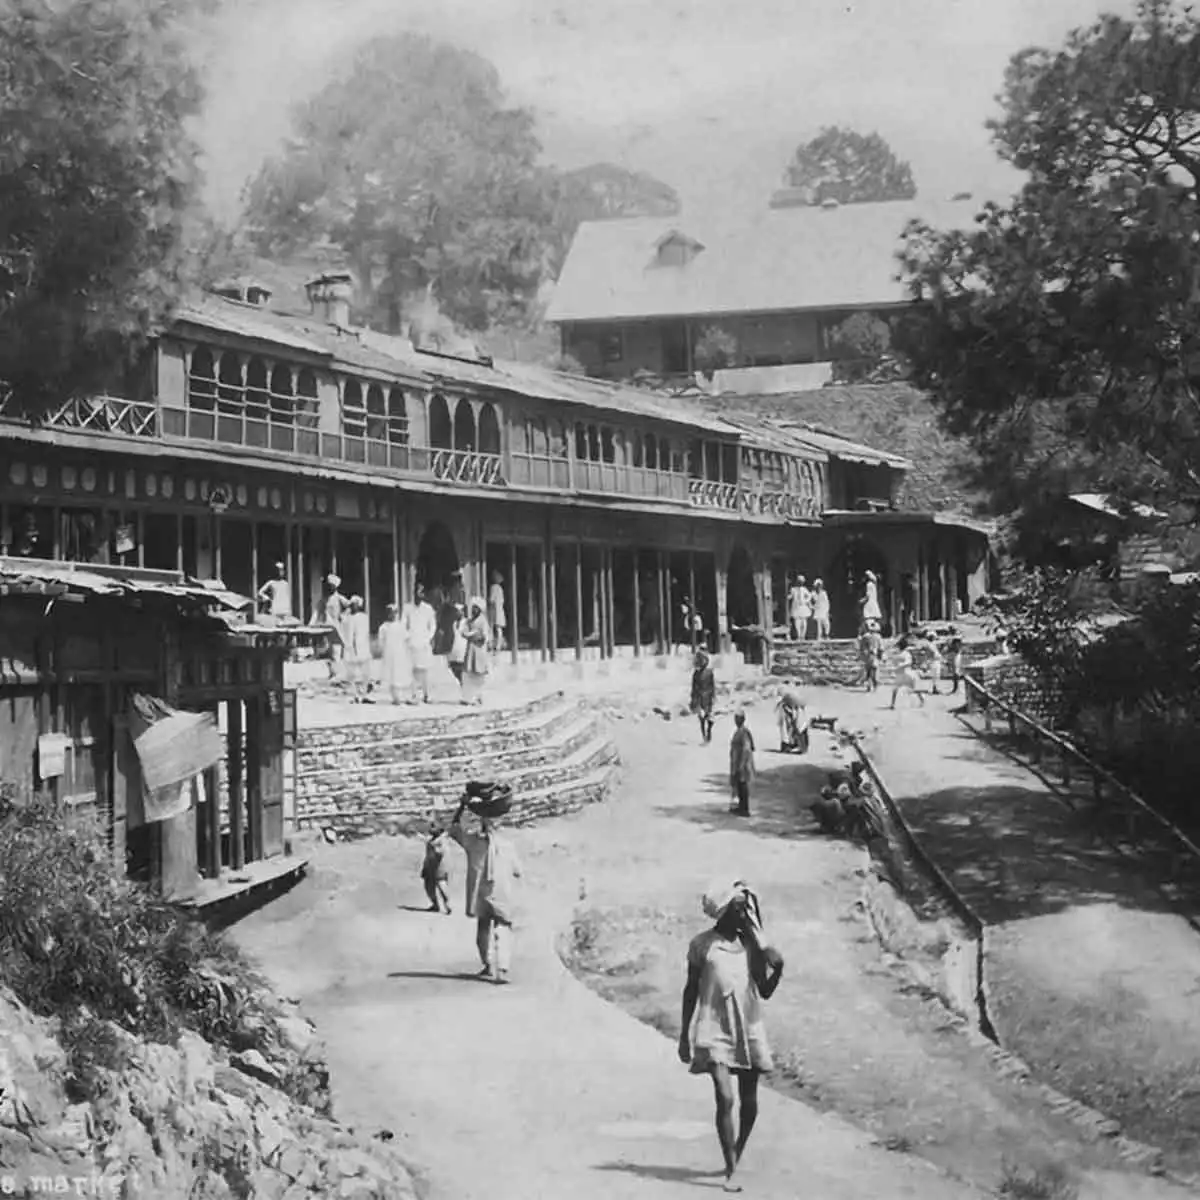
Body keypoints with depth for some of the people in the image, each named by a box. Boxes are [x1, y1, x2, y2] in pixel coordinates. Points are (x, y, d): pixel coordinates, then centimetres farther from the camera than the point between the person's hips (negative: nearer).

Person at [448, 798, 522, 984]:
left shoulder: (472, 841, -3)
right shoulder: (506, 845, -4)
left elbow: (454, 828, 14)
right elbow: (517, 871, 4)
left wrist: (462, 806, 17)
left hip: (480, 894, 2)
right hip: (502, 895, -2)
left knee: (483, 928, 21)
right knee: (502, 929, -1)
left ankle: (489, 965, 26)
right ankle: (502, 969, -16)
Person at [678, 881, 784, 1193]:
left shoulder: (753, 943, 3)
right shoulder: (702, 944, -4)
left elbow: (765, 991, 2)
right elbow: (691, 991, 4)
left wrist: (777, 969, -17)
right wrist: (684, 1034, 5)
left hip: (749, 1030, 4)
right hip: (715, 1031, -3)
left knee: (749, 1103, 9)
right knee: (725, 1099, -17)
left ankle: (736, 1157, 32)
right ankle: (731, 1172, -11)